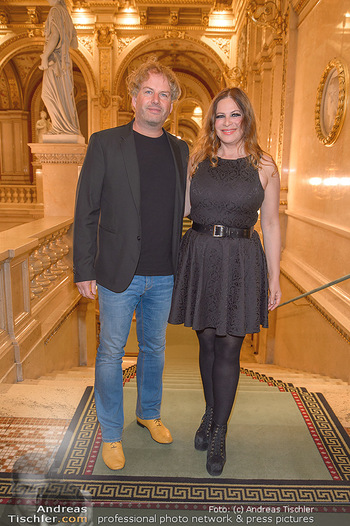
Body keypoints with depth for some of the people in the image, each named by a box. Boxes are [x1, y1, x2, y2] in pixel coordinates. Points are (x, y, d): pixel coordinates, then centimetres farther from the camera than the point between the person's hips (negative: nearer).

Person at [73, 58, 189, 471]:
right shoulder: (105, 144, -4)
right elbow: (86, 211, -5)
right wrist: (84, 270, -8)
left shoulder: (180, 150, 8)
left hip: (164, 276, 4)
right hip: (119, 274, -3)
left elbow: (180, 211, 12)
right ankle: (111, 434, 29)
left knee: (154, 348, 19)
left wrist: (183, 264, 7)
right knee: (111, 353, 8)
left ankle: (149, 413, 42)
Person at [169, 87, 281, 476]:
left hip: (241, 262, -2)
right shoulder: (196, 160, 6)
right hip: (199, 258, 2)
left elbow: (270, 225, 4)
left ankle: (218, 434, 21)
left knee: (228, 348, 3)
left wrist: (274, 277, 3)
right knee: (207, 342, 13)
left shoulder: (263, 167, 2)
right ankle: (211, 413, 36)